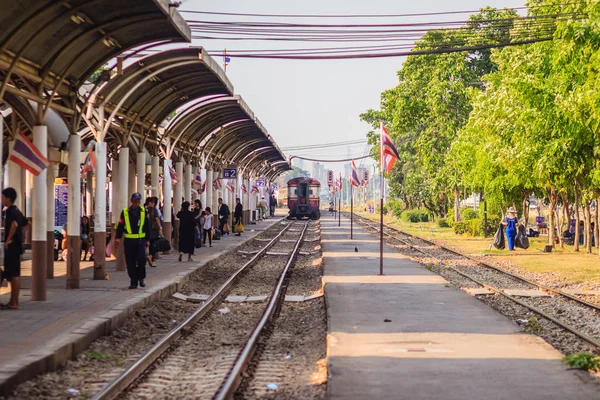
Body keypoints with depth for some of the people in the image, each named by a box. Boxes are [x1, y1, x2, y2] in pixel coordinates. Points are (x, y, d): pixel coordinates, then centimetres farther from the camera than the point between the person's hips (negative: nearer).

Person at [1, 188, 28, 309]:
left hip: (11, 246, -10)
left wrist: (8, 239, -23)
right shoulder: (16, 211, 15)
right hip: (16, 245, 10)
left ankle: (14, 303, -4)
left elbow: (14, 224, -33)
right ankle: (13, 301, 18)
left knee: (14, 275, -7)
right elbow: (25, 223, 29)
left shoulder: (10, 211, -14)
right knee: (13, 275, 13)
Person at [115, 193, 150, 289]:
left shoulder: (143, 212, 7)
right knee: (130, 263, 2)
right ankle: (133, 282, 11)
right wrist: (117, 238, -8)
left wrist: (147, 240, 11)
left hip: (140, 240, 0)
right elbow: (120, 226, 2)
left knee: (141, 259, -14)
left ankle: (141, 278, 9)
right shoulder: (125, 212, 3)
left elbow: (147, 227, 13)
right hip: (128, 241, 0)